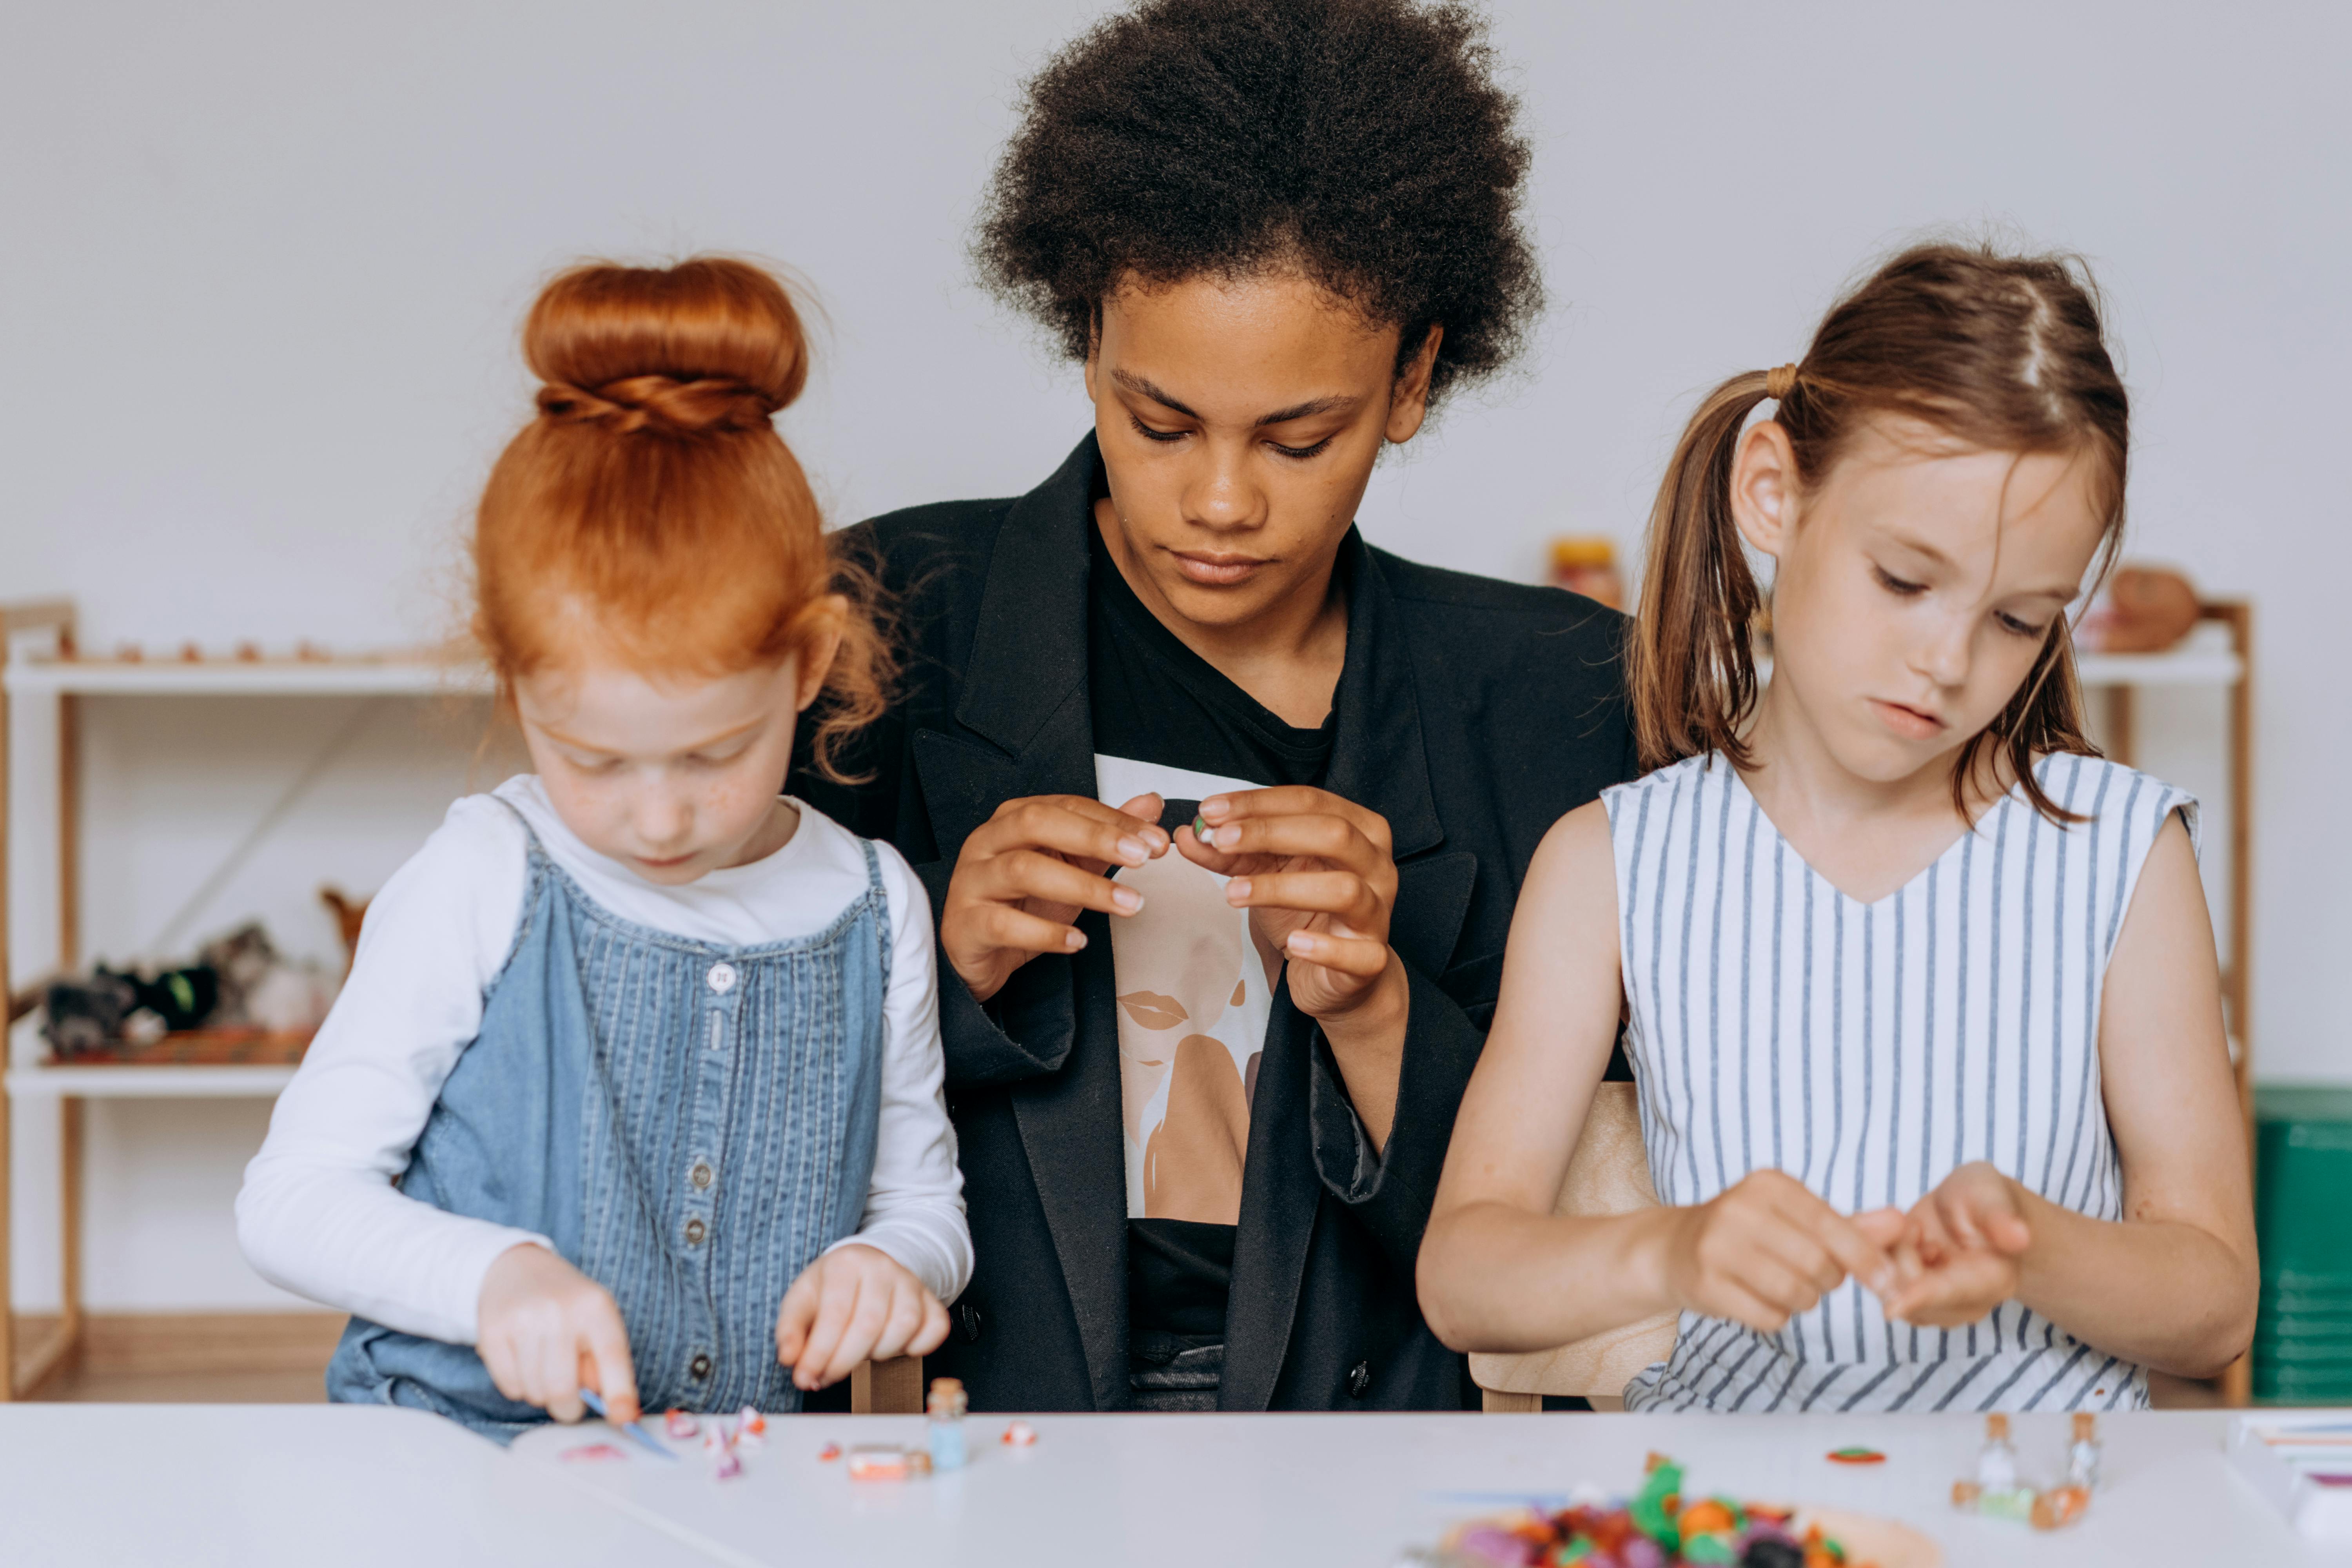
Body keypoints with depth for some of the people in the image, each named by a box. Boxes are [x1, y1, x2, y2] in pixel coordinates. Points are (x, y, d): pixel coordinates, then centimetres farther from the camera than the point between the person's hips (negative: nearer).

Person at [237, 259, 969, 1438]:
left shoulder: (872, 910, 4)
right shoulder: (486, 886, -4)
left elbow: (924, 1195, 17)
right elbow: (291, 1201, -4)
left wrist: (897, 1265, -6)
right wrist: (491, 1275, -22)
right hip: (447, 1467, -3)